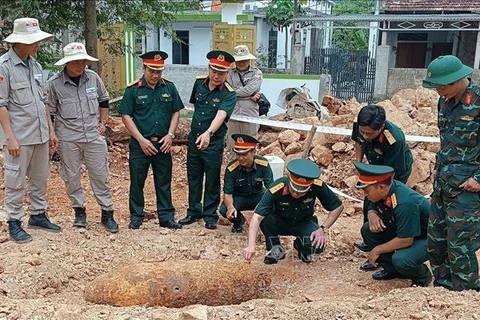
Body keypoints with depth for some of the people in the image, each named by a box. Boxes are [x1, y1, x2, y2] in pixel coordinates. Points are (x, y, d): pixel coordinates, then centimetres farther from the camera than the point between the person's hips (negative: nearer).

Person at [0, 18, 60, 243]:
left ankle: (38, 215, 29)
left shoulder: (35, 65, 9)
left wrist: (50, 129, 13)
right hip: (19, 137, -7)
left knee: (40, 179, 15)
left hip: (40, 135, 7)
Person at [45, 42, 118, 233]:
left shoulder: (93, 77, -2)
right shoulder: (54, 84, -9)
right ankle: (79, 211, 27)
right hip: (68, 139, -2)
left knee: (101, 175, 6)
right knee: (71, 176, 9)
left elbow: (103, 100, 15)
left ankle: (107, 213, 16)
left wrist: (103, 122, 10)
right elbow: (49, 113, -1)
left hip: (94, 135, 2)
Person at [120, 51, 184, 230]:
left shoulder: (169, 87, 4)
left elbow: (176, 113, 8)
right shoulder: (133, 89, -4)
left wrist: (170, 135, -4)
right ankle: (136, 217, 19)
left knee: (164, 182, 9)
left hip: (163, 144, 2)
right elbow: (126, 116, -5)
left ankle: (166, 217, 18)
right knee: (137, 181, 6)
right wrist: (141, 139, -10)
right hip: (140, 144, -2)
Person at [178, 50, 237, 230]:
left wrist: (208, 133, -50)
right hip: (194, 138, 5)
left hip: (214, 142, -5)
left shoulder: (229, 95, -18)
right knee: (193, 178, 15)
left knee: (212, 181, 6)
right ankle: (193, 211, 30)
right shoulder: (199, 83, -2)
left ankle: (210, 215, 21)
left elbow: (221, 116, -34)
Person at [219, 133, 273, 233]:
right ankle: (238, 221, 9)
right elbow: (227, 193, -20)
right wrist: (230, 207, -44)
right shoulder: (231, 168, -24)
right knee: (224, 210, -31)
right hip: (239, 198, 0)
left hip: (258, 196, 0)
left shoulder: (263, 164, -23)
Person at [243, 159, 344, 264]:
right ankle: (276, 249, -7)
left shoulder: (317, 187, -27)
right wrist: (251, 245, -50)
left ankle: (301, 246, 7)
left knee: (318, 245, -28)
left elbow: (338, 207, -13)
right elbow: (257, 216, -39)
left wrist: (323, 229, -23)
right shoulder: (277, 189, -34)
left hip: (304, 223, 1)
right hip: (280, 223, -1)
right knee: (265, 216, -33)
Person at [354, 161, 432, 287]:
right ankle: (391, 269, 11)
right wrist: (373, 215, -17)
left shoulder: (404, 203, -35)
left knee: (400, 260, -34)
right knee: (368, 229, -3)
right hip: (402, 232, 9)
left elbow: (405, 240, -31)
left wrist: (377, 250, -19)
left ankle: (422, 277, 1)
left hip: (427, 239, -8)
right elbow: (372, 209, 9)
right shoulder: (383, 192, -10)